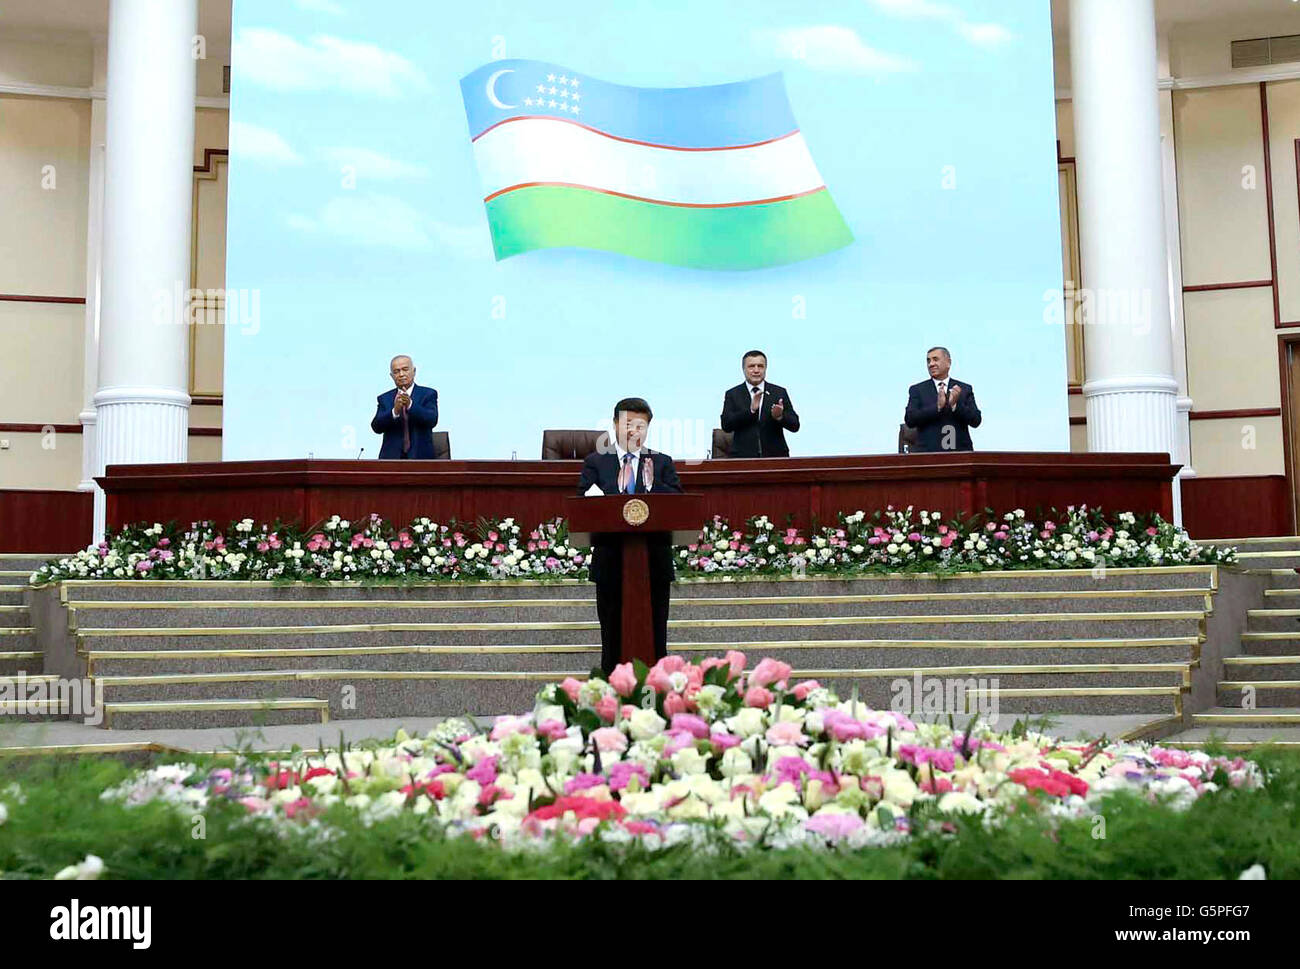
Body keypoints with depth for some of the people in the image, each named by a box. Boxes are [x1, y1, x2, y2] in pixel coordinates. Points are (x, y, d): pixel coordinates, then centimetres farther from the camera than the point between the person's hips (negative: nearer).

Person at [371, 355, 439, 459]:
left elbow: (432, 421, -11)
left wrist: (410, 405, -26)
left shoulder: (428, 394, 6)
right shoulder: (385, 398, 13)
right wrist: (395, 411, -20)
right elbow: (376, 427, -1)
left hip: (420, 458, -1)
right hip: (392, 457, 2)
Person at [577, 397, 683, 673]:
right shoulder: (596, 462, 8)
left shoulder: (662, 463, 10)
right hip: (611, 560, 0)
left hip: (654, 560, 1)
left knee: (655, 635, 5)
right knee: (612, 634, 6)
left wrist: (652, 484, -13)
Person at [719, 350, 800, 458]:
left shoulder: (780, 392, 7)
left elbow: (795, 426, 3)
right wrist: (751, 410, -18)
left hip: (776, 456, 1)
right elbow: (726, 425, -7)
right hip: (743, 458, -1)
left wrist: (780, 416, -18)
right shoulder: (732, 395, 6)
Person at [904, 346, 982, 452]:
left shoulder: (965, 389, 11)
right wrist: (937, 406, -14)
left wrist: (955, 404, -13)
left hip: (961, 452, 1)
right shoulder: (917, 390, 9)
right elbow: (909, 420, -4)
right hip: (928, 453, -1)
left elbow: (976, 421, 3)